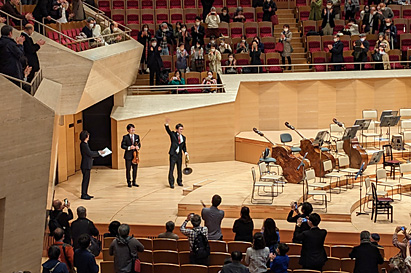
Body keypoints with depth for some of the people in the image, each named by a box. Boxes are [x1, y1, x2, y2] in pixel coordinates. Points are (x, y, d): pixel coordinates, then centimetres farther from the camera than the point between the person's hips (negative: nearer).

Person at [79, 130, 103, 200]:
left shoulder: (85, 144, 11)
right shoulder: (84, 145, -20)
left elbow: (89, 152, 17)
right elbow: (90, 154, -20)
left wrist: (98, 152, 10)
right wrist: (99, 153, -9)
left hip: (87, 165, 10)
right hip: (86, 165, -10)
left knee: (86, 179, 14)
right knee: (85, 180, -3)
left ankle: (85, 194, 21)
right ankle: (83, 195, 4)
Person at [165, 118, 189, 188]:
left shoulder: (183, 138, 10)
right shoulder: (173, 134, -2)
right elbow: (168, 130, -19)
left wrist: (185, 152, -1)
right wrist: (166, 124, -38)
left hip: (179, 155, 4)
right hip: (173, 155, -4)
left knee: (179, 169, 13)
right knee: (171, 169, -6)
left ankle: (179, 182, 27)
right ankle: (171, 183, -3)